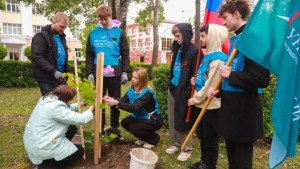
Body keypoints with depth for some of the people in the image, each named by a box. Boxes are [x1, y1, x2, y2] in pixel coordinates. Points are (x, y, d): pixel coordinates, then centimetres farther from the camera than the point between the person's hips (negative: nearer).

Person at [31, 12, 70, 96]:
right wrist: (53, 71, -26)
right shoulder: (41, 36, -8)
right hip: (47, 80, -7)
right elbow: (37, 57, -18)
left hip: (59, 78, 7)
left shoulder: (61, 37, 16)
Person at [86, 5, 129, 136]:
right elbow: (89, 55, 7)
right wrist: (89, 73, -1)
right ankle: (100, 127, 23)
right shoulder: (93, 33, 5)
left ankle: (114, 126, 25)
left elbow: (125, 54, 3)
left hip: (114, 74, -1)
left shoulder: (118, 33, 3)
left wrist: (125, 72, -5)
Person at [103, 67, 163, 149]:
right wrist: (112, 99, -30)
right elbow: (123, 100, -11)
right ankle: (144, 138, 13)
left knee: (133, 128, -23)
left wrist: (116, 103, -45)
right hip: (141, 117, 8)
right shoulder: (132, 89, -4)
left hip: (153, 119, -8)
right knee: (124, 122, -7)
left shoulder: (147, 93, -29)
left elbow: (135, 107, -39)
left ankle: (153, 138, 3)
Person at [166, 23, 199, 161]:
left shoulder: (194, 51, -11)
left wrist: (188, 92, -19)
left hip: (183, 91, -7)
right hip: (173, 89, 8)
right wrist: (170, 82, 13)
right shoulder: (177, 49, 11)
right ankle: (176, 144, 33)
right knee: (172, 120, 14)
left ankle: (187, 149, 22)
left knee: (182, 121, 3)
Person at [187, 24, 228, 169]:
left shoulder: (217, 59, -18)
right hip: (202, 105, 9)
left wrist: (194, 99, -12)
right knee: (202, 136, 20)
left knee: (211, 139, 8)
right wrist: (196, 81, 2)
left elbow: (210, 86, -20)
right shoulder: (208, 56, 10)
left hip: (210, 107, -9)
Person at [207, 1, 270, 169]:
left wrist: (230, 75, -14)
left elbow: (262, 78, -23)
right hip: (231, 106, 9)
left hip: (244, 110, -9)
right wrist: (219, 90, 6)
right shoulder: (236, 39, 13)